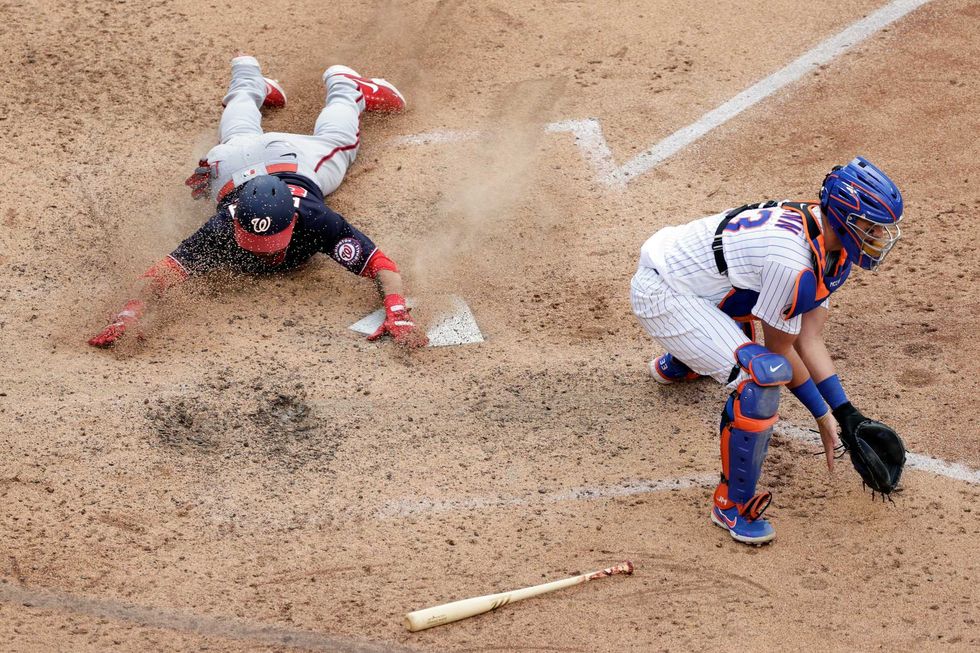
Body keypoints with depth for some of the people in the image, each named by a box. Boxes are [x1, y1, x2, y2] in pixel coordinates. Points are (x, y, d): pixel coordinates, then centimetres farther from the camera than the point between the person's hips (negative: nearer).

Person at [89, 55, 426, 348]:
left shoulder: (314, 222, -50)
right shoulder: (224, 229, -49)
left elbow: (383, 265, -53)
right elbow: (162, 273, -55)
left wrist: (398, 313, -72)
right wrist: (129, 313, -75)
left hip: (301, 163, -1)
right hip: (235, 164, 1)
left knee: (334, 140, 34)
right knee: (241, 136, 38)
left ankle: (343, 84, 61)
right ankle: (248, 78, 66)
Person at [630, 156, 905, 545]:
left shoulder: (832, 248, -1)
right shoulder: (795, 266, -30)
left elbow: (809, 340, 2)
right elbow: (780, 350, -16)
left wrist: (847, 414, -2)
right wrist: (823, 415, -7)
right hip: (662, 296, -10)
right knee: (760, 378, -24)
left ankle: (675, 365, 63)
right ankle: (732, 506, -8)